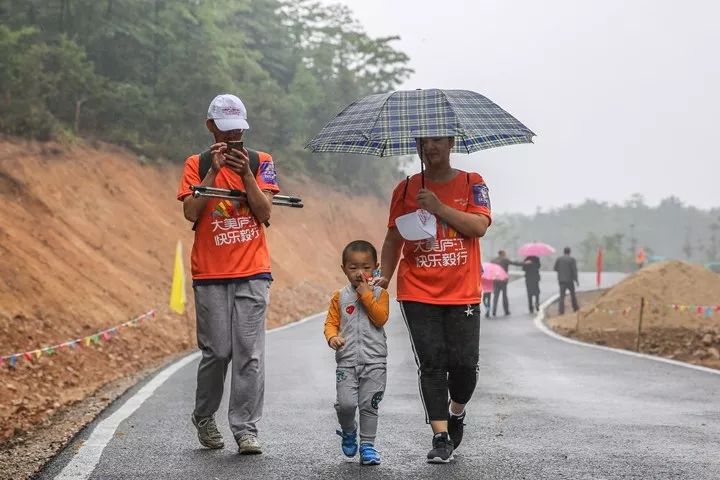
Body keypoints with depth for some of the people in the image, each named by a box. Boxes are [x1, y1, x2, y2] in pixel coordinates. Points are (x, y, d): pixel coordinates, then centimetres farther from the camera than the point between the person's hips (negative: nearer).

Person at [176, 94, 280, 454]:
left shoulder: (260, 162, 8)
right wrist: (214, 170, -13)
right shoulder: (196, 164, 7)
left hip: (252, 272, 0)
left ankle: (245, 428, -2)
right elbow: (191, 213, -7)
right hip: (210, 274, 0)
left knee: (249, 353, -6)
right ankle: (204, 418, 21)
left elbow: (265, 212, -3)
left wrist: (245, 173, -13)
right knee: (216, 352, 0)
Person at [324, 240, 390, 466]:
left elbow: (381, 318, -11)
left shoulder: (379, 294, 3)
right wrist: (332, 337, -15)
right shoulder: (340, 297, 8)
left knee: (369, 404, 0)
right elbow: (331, 322, 6)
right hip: (347, 360, 1)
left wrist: (365, 295, -12)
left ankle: (367, 445, 12)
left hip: (374, 361, -1)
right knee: (346, 403, -12)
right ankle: (348, 431, 18)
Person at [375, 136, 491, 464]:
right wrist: (383, 278, 2)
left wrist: (438, 207, -16)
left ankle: (456, 415, 26)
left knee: (464, 363, -4)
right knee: (431, 363, -6)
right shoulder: (406, 189, 9)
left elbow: (480, 226, -9)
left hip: (462, 293, -1)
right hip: (417, 292, 1)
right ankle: (441, 437, -3)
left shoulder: (471, 183, 5)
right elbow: (393, 239, 13)